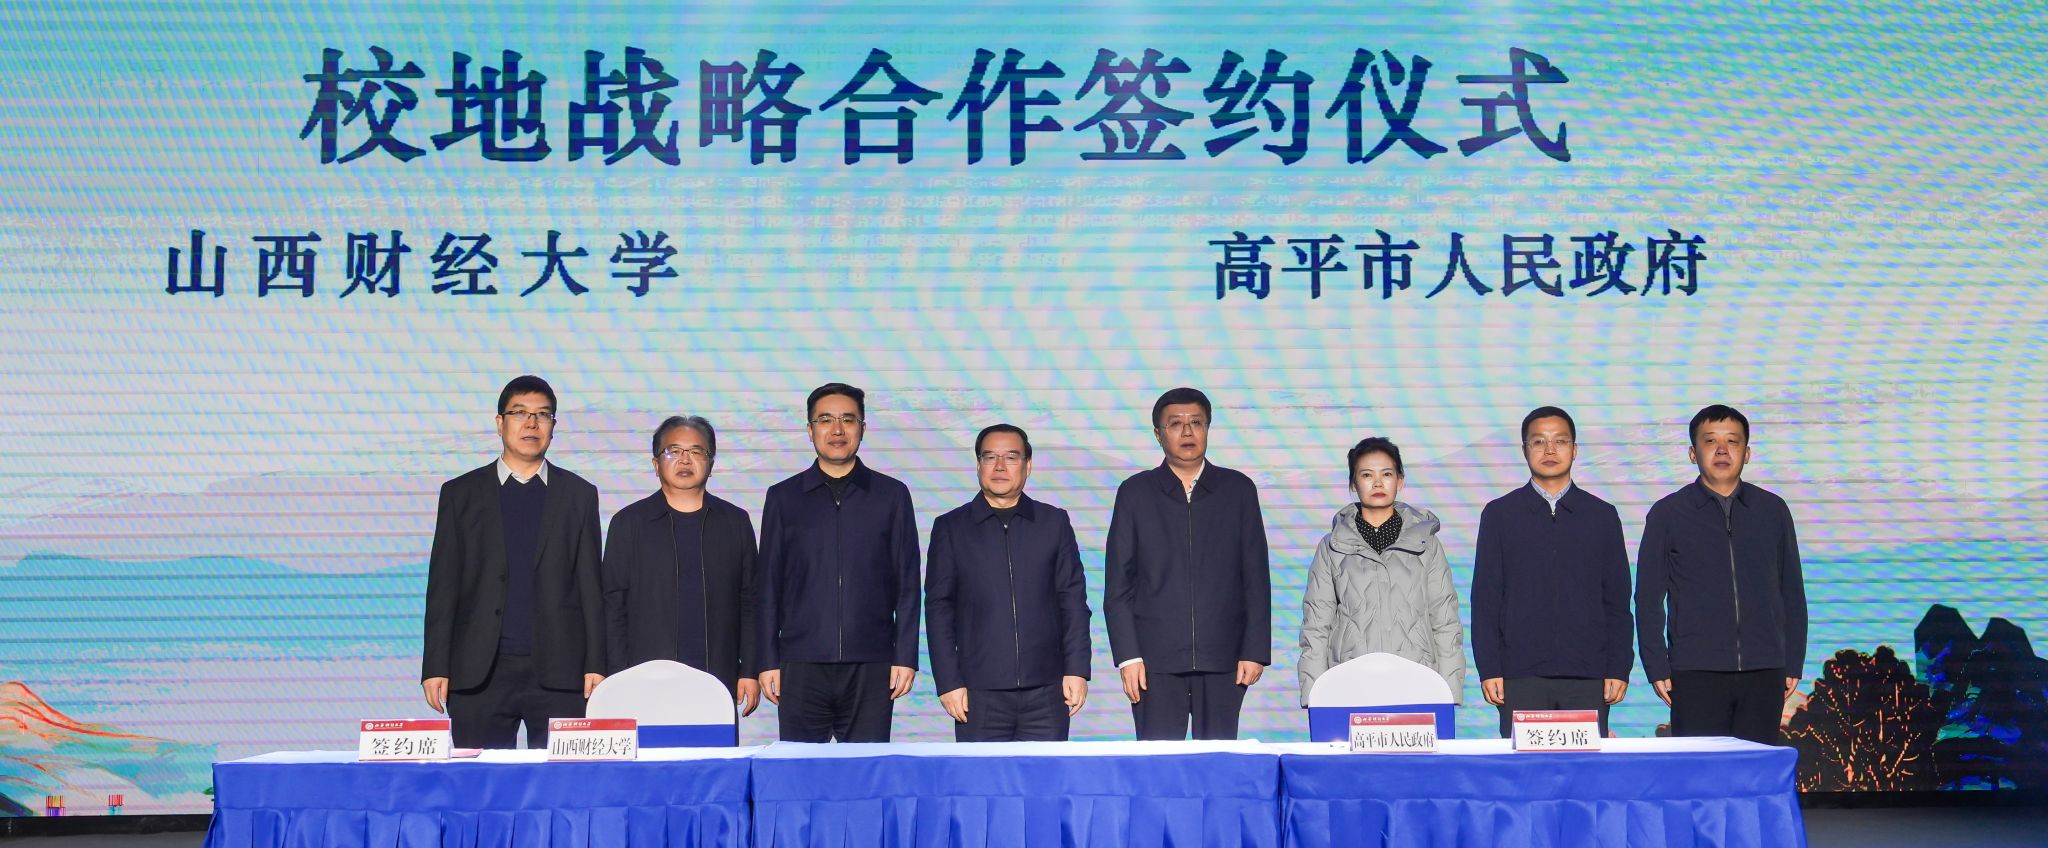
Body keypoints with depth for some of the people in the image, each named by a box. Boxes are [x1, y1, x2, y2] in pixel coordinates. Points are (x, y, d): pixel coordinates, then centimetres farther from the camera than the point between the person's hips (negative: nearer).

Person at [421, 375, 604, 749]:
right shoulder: (460, 493, 10)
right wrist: (435, 667, -1)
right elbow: (443, 585, 7)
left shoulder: (579, 495, 11)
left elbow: (591, 584, 8)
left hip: (559, 673, 0)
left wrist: (596, 665, 0)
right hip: (479, 673, 0)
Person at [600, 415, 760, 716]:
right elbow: (613, 608, 5)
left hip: (718, 682, 1)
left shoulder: (736, 522, 12)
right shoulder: (629, 523, 7)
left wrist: (749, 671, 4)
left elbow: (749, 603, 11)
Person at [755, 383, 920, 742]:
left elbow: (907, 583, 7)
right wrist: (768, 660, 3)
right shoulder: (783, 497, 10)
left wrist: (906, 657, 0)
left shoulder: (891, 495, 9)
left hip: (870, 668, 0)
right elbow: (768, 584, 9)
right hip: (801, 667, 0)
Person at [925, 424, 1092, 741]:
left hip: (1045, 691, 1)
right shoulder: (951, 527, 8)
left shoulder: (1054, 522, 11)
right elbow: (938, 608, 5)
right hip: (980, 694, -1)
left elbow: (1073, 600, 10)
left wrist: (1077, 670, 2)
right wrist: (948, 682, -2)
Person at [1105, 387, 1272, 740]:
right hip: (1156, 658, 0)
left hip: (1223, 658, 1)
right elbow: (1118, 584, 4)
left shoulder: (1238, 490, 9)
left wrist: (1256, 651, 0)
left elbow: (1256, 578, 7)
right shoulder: (1135, 493, 7)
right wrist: (1127, 656, -4)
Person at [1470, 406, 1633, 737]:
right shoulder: (1500, 514, 8)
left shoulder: (1602, 515, 12)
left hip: (1588, 675, 1)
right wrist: (1488, 669, -3)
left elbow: (1617, 600, 11)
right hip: (1521, 676, -1)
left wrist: (1619, 669, 3)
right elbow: (1485, 598, 5)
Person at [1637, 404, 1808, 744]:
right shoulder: (1668, 514, 5)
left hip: (1764, 673, 2)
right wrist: (1657, 668, -2)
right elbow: (1648, 598, 5)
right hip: (1695, 674, -2)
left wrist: (1794, 664, 9)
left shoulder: (1773, 510, 12)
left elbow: (1792, 592, 15)